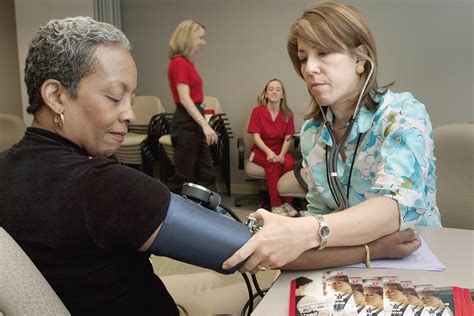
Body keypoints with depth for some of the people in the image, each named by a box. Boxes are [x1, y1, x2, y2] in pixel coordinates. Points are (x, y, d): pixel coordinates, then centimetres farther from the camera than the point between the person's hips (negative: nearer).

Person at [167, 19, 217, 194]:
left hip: (194, 120, 10)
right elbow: (184, 99, -21)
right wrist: (205, 124, -25)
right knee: (183, 174, -2)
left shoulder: (186, 62, 14)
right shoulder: (179, 63, -14)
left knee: (205, 173, 13)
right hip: (186, 122, -9)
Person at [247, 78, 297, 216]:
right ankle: (275, 205, -26)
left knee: (290, 163, -31)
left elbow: (288, 138, -4)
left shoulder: (287, 114, 3)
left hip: (280, 150, 2)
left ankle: (287, 202, -19)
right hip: (261, 150, -2)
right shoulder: (257, 111, -4)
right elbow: (256, 136, -10)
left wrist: (282, 154, -23)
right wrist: (269, 152, -26)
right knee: (273, 164, -33)